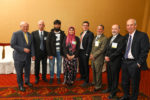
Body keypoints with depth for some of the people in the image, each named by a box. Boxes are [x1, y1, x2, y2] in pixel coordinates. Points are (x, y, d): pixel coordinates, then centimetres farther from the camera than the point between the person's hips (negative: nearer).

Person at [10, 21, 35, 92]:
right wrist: (23, 49, -21)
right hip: (19, 57, -4)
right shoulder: (16, 34, -10)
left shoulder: (30, 35, 5)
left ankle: (27, 81, 41)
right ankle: (20, 85, 25)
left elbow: (31, 45, 3)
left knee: (27, 70, 17)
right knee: (19, 72, 6)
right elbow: (12, 45, -15)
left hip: (27, 57, 5)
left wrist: (33, 55, -8)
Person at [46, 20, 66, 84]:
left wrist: (64, 52, -5)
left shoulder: (62, 33, 2)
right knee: (51, 65, 6)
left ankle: (58, 77, 24)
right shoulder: (51, 34, -4)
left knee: (59, 65, 9)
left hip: (59, 52, 2)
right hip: (52, 52, -1)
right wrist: (50, 54, -10)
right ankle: (51, 77, 23)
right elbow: (48, 44, -5)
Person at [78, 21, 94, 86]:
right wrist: (78, 50, 7)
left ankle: (86, 80, 12)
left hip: (85, 52, -7)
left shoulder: (90, 34, -10)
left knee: (85, 66, 0)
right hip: (80, 51, 8)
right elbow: (80, 42, 14)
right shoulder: (81, 33, 15)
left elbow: (89, 44, -15)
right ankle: (82, 76, 37)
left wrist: (87, 53, -17)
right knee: (81, 65, 17)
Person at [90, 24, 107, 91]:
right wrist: (91, 54, 1)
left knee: (98, 72, 2)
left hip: (99, 58, -7)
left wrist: (94, 55, -14)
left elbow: (102, 49, -16)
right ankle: (94, 82, 36)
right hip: (93, 58, 7)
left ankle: (98, 85, 17)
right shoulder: (95, 37, 14)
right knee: (93, 71, 17)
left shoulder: (104, 38, -11)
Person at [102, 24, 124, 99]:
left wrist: (110, 58, -15)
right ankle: (109, 88, 35)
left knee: (114, 76, 6)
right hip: (108, 60, 7)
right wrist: (106, 56, -4)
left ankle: (113, 92, 21)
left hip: (115, 61, -7)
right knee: (109, 75, 16)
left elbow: (119, 51, -18)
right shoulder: (110, 38, 14)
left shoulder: (121, 39, -12)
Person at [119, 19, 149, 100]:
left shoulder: (142, 35, -11)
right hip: (125, 62, 7)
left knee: (134, 83, 8)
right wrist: (123, 59, 8)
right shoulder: (126, 36, 10)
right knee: (124, 81, 18)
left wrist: (139, 63, -17)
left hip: (134, 63, -6)